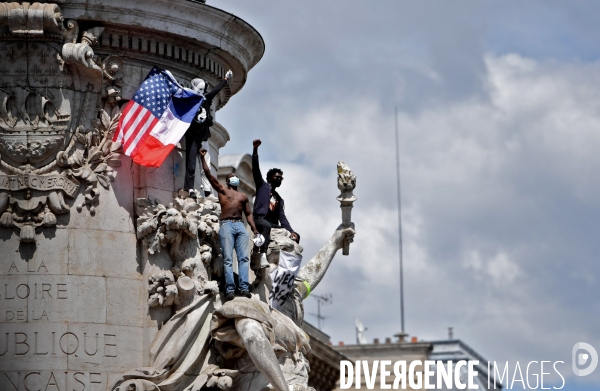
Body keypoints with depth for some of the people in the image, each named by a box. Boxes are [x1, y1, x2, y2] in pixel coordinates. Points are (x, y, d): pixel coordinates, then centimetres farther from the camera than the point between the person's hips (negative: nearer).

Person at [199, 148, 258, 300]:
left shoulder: (243, 196, 27)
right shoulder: (222, 190, 18)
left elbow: (248, 214, 22)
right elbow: (208, 174, 11)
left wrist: (254, 229, 9)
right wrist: (202, 158, 6)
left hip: (240, 226, 3)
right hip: (226, 225, -3)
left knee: (244, 258, -11)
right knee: (228, 259, -12)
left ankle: (244, 287, -18)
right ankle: (230, 288, -20)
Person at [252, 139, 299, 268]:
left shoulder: (279, 199, 27)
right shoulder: (262, 186, 13)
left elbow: (282, 217, 19)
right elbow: (255, 169, 1)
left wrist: (290, 231, 2)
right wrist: (255, 150, -12)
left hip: (273, 224, 7)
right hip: (260, 219, -7)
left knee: (296, 237, -1)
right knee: (267, 225, -40)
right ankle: (263, 256, -55)